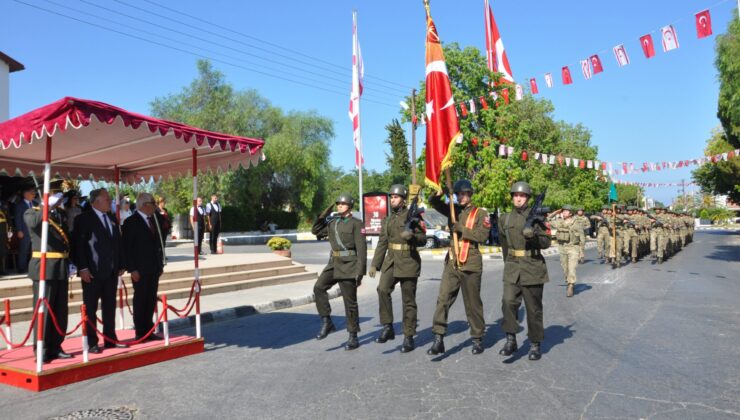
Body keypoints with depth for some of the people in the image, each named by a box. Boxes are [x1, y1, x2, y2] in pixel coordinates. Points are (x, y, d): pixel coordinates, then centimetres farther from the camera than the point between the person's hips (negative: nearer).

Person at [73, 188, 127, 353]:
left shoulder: (112, 219, 15)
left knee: (110, 307, 12)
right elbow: (78, 245, -10)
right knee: (91, 308, 2)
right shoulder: (84, 219, -5)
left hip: (111, 271, 6)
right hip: (92, 272, -6)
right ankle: (92, 343, 9)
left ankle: (110, 339, 21)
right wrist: (82, 268, -15)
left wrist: (120, 265, 12)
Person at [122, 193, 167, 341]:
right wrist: (132, 269, -14)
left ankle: (148, 331, 19)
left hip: (154, 268, 6)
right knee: (140, 300, 2)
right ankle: (140, 333, 11)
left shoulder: (155, 219, 11)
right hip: (140, 269, -6)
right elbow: (126, 248, -11)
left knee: (151, 301, 10)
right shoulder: (131, 222, -9)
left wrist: (161, 263, 11)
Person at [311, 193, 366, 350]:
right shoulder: (332, 222, 12)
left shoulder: (356, 223, -6)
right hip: (334, 263, 6)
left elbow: (361, 249, -10)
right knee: (319, 287, -16)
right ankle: (326, 322, -5)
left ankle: (353, 337, 12)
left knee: (350, 302, 0)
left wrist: (360, 272, -15)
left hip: (349, 266, -6)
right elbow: (316, 231, 20)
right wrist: (323, 215, 5)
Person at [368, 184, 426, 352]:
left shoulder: (412, 216, -2)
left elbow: (423, 239, -4)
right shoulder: (387, 220, 14)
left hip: (409, 261, -4)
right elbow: (382, 244, 17)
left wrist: (412, 236, -25)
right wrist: (374, 264, 12)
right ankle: (388, 328, -6)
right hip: (391, 261, 4)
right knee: (383, 289, -19)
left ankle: (409, 338, 11)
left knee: (408, 300, 0)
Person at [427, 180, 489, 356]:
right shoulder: (453, 210, 12)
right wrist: (441, 191, -12)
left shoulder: (480, 213, -1)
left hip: (471, 264, -4)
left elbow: (482, 236, -13)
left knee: (473, 303, 6)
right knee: (442, 300, -4)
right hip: (452, 262, 4)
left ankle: (477, 339, 21)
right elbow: (434, 202, 7)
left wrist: (462, 229, -18)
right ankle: (438, 339, -1)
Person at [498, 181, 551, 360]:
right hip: (512, 267, 3)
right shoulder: (504, 219, 10)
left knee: (534, 308, 5)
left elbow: (546, 243, -3)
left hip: (533, 267, -2)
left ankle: (535, 345, 16)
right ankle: (511, 341, -4)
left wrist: (534, 235, -21)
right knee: (508, 302, -13)